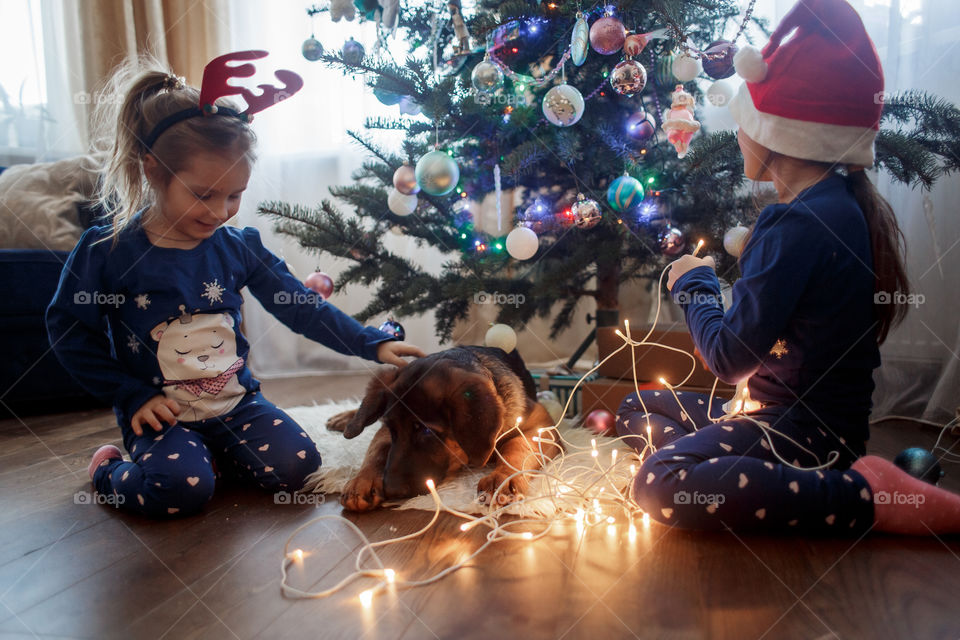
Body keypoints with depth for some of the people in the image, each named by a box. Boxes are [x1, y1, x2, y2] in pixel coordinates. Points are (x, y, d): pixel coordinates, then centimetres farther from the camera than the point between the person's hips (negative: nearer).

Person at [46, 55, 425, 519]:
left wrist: (373, 343, -8)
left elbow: (300, 307, 1)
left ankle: (215, 450, 13)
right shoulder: (107, 252, -10)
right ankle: (108, 468, 5)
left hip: (237, 400, 4)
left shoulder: (239, 247, 0)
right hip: (161, 412, -3)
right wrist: (132, 396, -8)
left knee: (295, 464, -15)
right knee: (179, 488, -28)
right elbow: (68, 329, -2)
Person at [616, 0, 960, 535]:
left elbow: (731, 357, -23)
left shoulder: (800, 223, -24)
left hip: (807, 429, -10)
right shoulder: (846, 201, 7)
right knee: (637, 410, 18)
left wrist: (694, 283, -6)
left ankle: (867, 496, -19)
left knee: (661, 485, -31)